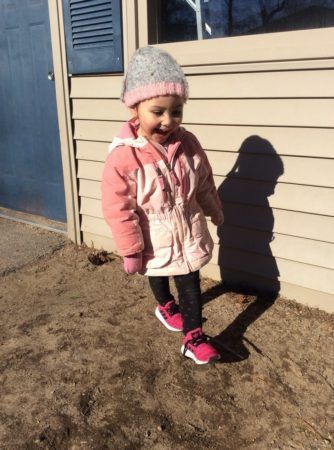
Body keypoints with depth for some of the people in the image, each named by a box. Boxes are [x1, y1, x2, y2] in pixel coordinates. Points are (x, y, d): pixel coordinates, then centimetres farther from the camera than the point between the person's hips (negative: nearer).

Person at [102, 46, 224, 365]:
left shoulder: (188, 144, -12)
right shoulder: (123, 157, -27)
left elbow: (204, 183, 4)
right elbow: (118, 209, -22)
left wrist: (214, 212, 16)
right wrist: (130, 250, -17)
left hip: (190, 234, 2)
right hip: (154, 242, -1)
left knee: (191, 285, 7)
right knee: (158, 277, 26)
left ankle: (193, 338, 22)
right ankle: (166, 306, 56)